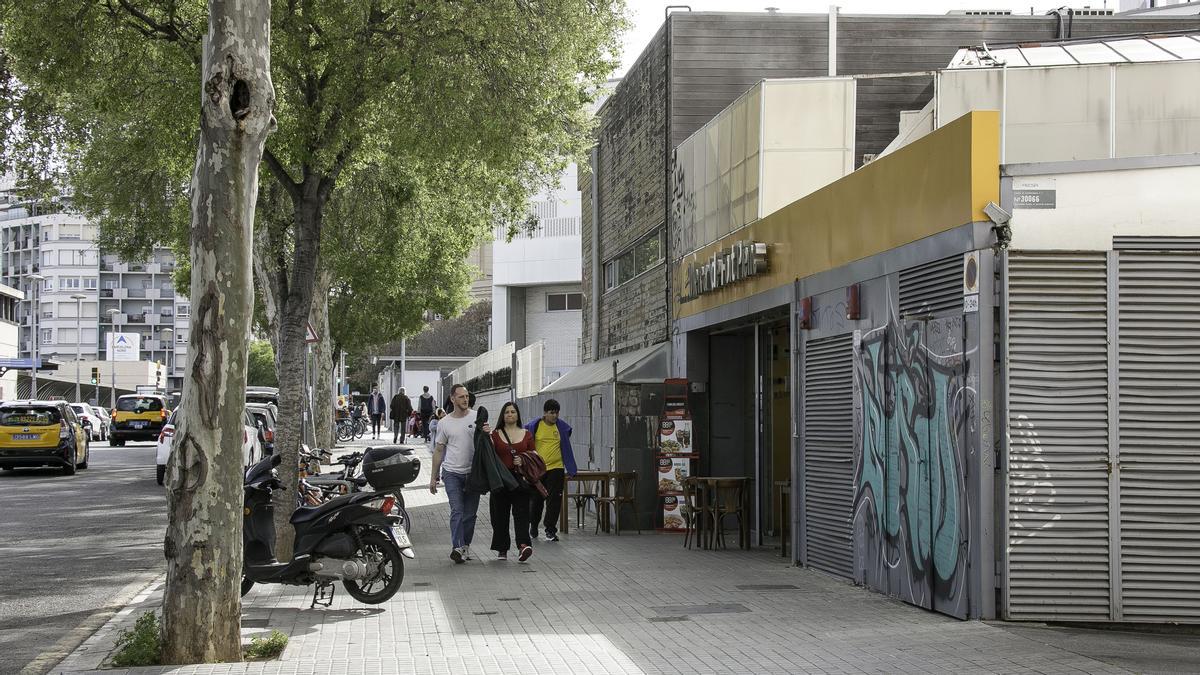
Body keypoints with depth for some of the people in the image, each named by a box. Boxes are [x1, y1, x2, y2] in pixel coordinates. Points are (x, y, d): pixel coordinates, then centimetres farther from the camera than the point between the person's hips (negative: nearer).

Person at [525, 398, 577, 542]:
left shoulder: (563, 427, 2)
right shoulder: (534, 426, -3)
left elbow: (566, 448, 11)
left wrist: (569, 470, 9)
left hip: (556, 468, 0)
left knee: (554, 500, -3)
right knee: (536, 500, 9)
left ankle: (550, 530, 4)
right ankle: (533, 527, 29)